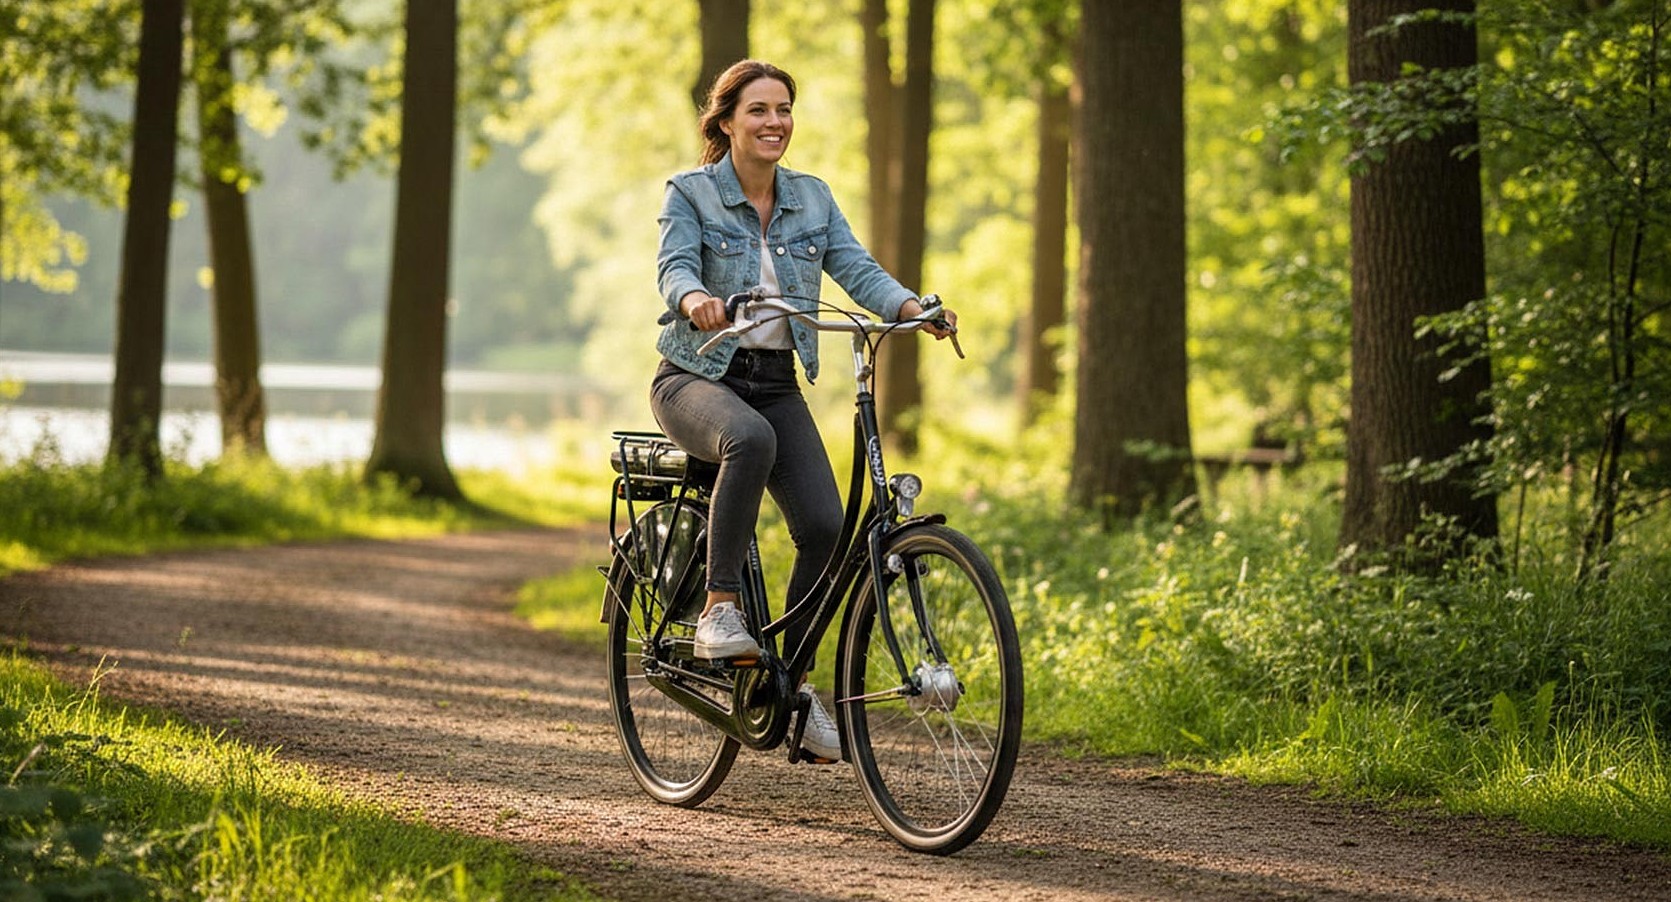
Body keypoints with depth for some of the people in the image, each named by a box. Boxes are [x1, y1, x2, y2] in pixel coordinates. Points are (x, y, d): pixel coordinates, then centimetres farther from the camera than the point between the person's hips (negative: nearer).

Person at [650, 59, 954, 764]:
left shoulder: (811, 199, 9)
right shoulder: (689, 193, -3)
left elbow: (856, 268, -4)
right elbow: (674, 267, -19)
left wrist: (911, 306, -24)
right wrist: (696, 298, -43)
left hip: (776, 384, 4)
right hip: (697, 376, -4)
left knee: (825, 526, -15)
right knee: (750, 439, -40)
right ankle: (718, 607, -29)